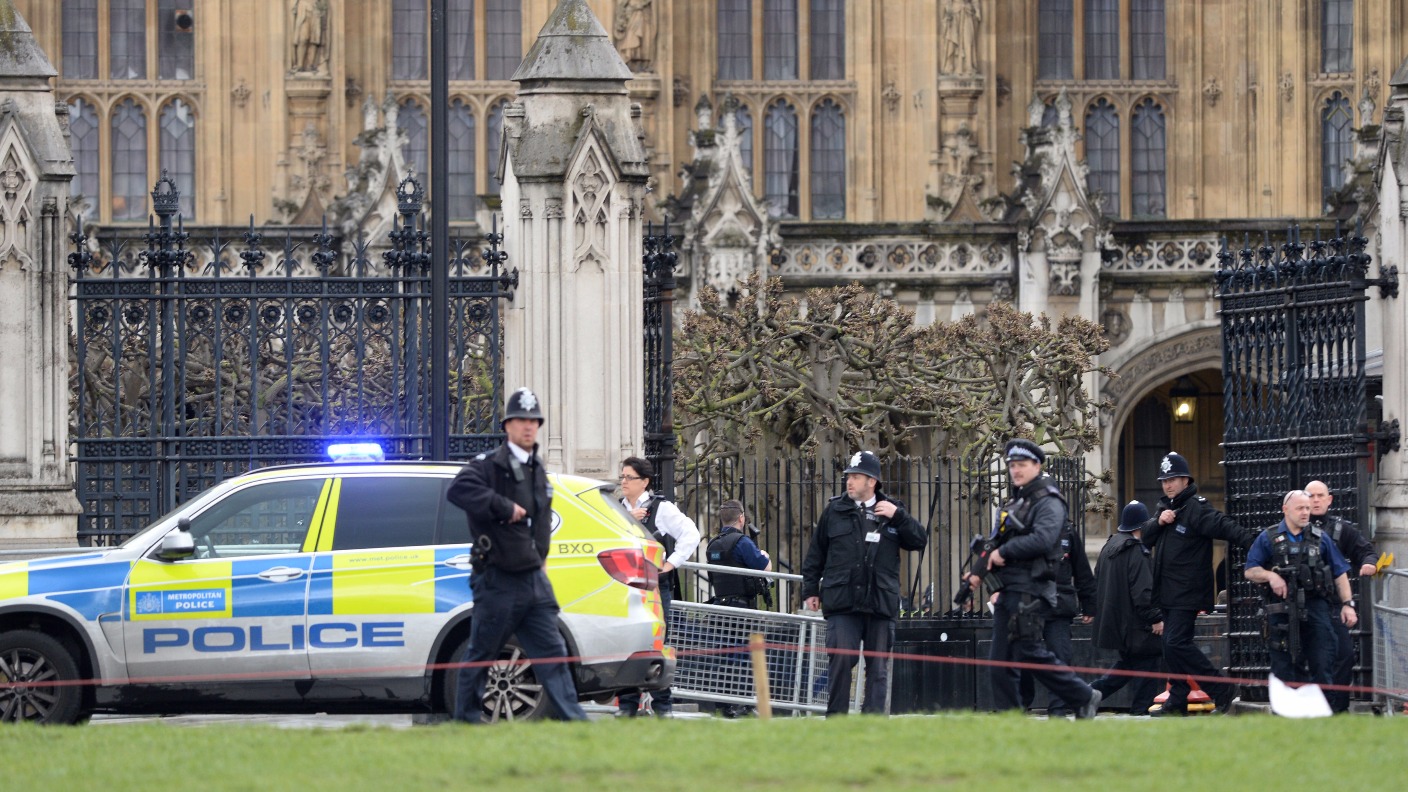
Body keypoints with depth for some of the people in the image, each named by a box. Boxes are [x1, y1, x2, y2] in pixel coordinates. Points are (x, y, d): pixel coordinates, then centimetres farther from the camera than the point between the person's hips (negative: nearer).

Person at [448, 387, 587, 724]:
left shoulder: (537, 471, 17)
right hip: (497, 581, -7)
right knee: (482, 653, 4)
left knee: (552, 651, 0)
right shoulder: (489, 465, -9)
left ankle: (572, 718, -4)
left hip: (533, 579, 7)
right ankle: (467, 714, 16)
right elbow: (459, 489, -30)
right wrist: (504, 507, -27)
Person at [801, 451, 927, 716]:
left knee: (878, 665, 4)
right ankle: (836, 717, -2)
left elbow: (920, 541, 3)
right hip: (842, 603, -1)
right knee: (840, 659, -9)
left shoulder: (892, 510, 8)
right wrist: (810, 589, 10)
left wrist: (898, 516, -9)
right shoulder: (835, 510, 7)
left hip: (881, 602, 1)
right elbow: (816, 553, 12)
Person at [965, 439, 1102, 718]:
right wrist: (979, 570, 7)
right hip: (1009, 590, 9)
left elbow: (1042, 539, -23)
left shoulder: (1048, 502, -7)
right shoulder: (1014, 503, 22)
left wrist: (1004, 552, -15)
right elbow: (996, 542, 22)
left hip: (1032, 589, -9)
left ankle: (1084, 697, -1)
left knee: (1030, 652, -12)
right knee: (1000, 658, 5)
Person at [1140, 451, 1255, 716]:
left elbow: (1225, 527, -22)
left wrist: (1254, 544, -36)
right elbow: (1145, 536, 11)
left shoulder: (1196, 508, -11)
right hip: (1167, 592, 9)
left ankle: (1221, 690, -9)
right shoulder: (1164, 507, 15)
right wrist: (1158, 521, -9)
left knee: (1177, 644, -15)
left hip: (1188, 592, -9)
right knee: (1172, 646, 11)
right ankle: (1177, 701, 18)